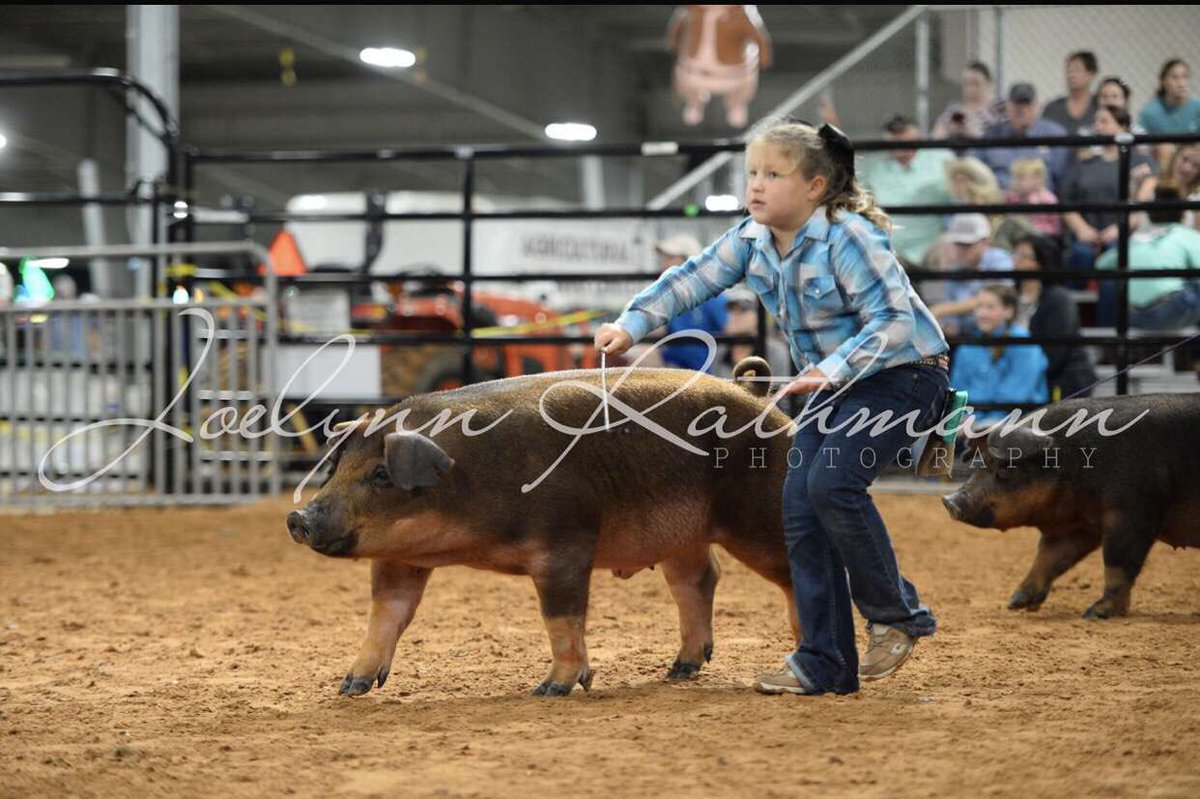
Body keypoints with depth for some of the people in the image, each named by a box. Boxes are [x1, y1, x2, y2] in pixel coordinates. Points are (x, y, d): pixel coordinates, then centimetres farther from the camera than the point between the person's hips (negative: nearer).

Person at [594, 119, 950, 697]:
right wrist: (631, 324, -13)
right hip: (834, 383, 8)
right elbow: (692, 279, 2)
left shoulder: (848, 238, -23)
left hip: (902, 374, -8)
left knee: (833, 481, -26)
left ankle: (896, 616, -6)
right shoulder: (752, 239, -1)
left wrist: (831, 369, -40)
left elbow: (894, 319, -28)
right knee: (800, 504, -3)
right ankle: (824, 665, 1)